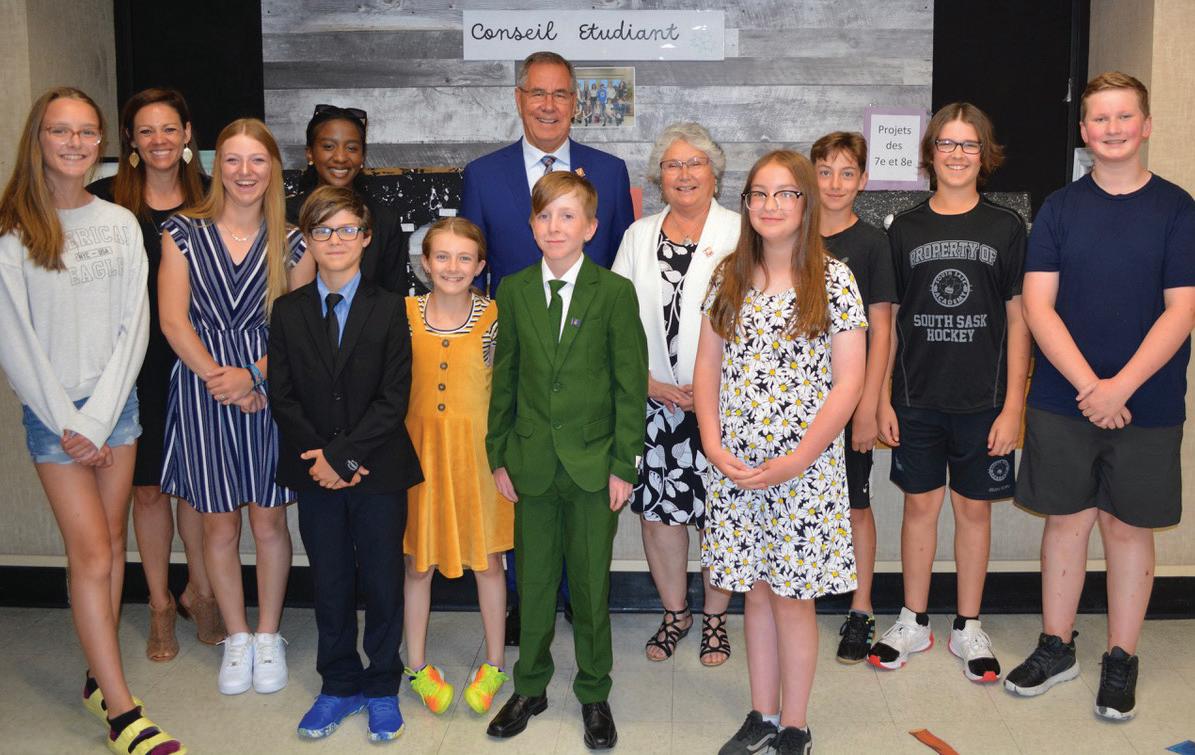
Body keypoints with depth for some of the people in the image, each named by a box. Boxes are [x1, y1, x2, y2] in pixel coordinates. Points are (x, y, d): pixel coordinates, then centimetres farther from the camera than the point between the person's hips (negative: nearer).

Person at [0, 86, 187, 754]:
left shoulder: (122, 224, 5)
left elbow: (135, 325, 1)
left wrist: (99, 417, -6)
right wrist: (67, 424, -10)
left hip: (117, 400, 4)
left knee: (112, 541, 8)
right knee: (91, 551, -6)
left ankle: (99, 676, 22)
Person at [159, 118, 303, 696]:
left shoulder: (290, 242, 4)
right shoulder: (184, 233, 3)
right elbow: (174, 321, -2)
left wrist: (252, 374, -14)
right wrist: (218, 379, -11)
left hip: (269, 388, 0)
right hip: (202, 388, 0)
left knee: (269, 519, 6)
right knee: (219, 523, 7)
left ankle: (268, 636, 23)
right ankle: (236, 638, 24)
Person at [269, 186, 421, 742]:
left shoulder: (389, 309, -3)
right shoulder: (287, 312, 4)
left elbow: (394, 399, -9)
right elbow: (283, 397, 1)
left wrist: (343, 454, -16)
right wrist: (321, 458, -11)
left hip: (379, 471, -2)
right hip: (315, 472, 2)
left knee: (382, 583, 7)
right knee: (329, 585, 12)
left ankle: (382, 688, 24)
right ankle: (339, 686, 28)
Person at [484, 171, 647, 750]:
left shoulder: (615, 293, -4)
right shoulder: (514, 292, 4)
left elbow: (631, 383, -4)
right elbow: (504, 379, 8)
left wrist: (624, 464, -7)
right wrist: (498, 456, 4)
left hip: (593, 463, -2)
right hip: (531, 463, 2)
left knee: (591, 584, 8)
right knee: (533, 582, 12)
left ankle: (594, 694, 26)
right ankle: (530, 687, 30)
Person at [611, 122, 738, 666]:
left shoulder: (739, 233, -2)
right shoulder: (638, 236, 10)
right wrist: (649, 383, -3)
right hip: (653, 400, 3)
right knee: (657, 508, 7)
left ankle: (714, 616, 23)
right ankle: (674, 611, 27)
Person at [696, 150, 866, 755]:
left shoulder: (834, 280, -6)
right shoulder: (729, 277, 6)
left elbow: (847, 383, -8)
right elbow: (707, 366, 8)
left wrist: (795, 461, -14)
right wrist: (712, 443, -6)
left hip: (805, 465, -3)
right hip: (734, 465, 4)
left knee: (792, 597, 4)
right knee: (755, 590, 13)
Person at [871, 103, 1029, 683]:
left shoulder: (1005, 228, 1)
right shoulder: (905, 229, 4)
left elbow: (1017, 320, 0)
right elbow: (886, 319, 6)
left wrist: (1013, 405, -5)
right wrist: (882, 398, 1)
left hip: (982, 399, -1)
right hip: (917, 398, 1)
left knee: (974, 507, 8)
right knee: (920, 505, 9)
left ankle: (968, 627, 23)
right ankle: (914, 623, 23)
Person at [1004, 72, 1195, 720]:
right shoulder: (1060, 208, 3)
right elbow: (1038, 306, -3)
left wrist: (1121, 387, -17)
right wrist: (1089, 384, -13)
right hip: (1062, 400, 1)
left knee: (1127, 526, 7)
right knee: (1066, 520, 9)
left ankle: (1121, 660, 21)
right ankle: (1056, 647, 24)